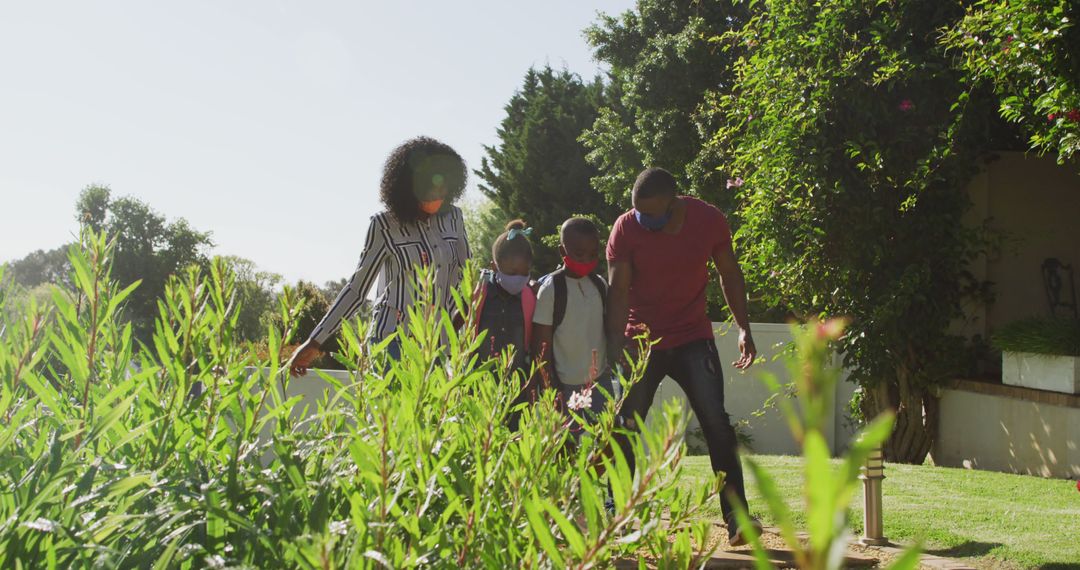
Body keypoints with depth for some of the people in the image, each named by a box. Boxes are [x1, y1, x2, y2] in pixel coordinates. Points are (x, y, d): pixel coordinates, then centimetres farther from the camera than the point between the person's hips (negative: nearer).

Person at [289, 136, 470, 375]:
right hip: (391, 339, -4)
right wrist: (315, 342, 0)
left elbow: (465, 276, 18)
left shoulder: (452, 218, 7)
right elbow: (357, 288, 0)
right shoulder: (385, 225, -4)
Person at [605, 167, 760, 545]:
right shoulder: (626, 228, -13)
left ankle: (737, 520, -7)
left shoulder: (709, 220, -8)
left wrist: (743, 328, 3)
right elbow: (618, 291, -16)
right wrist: (615, 350, -26)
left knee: (716, 422, -11)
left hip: (693, 337, 0)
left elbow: (729, 273, 6)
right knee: (625, 427, -3)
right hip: (641, 340, 0)